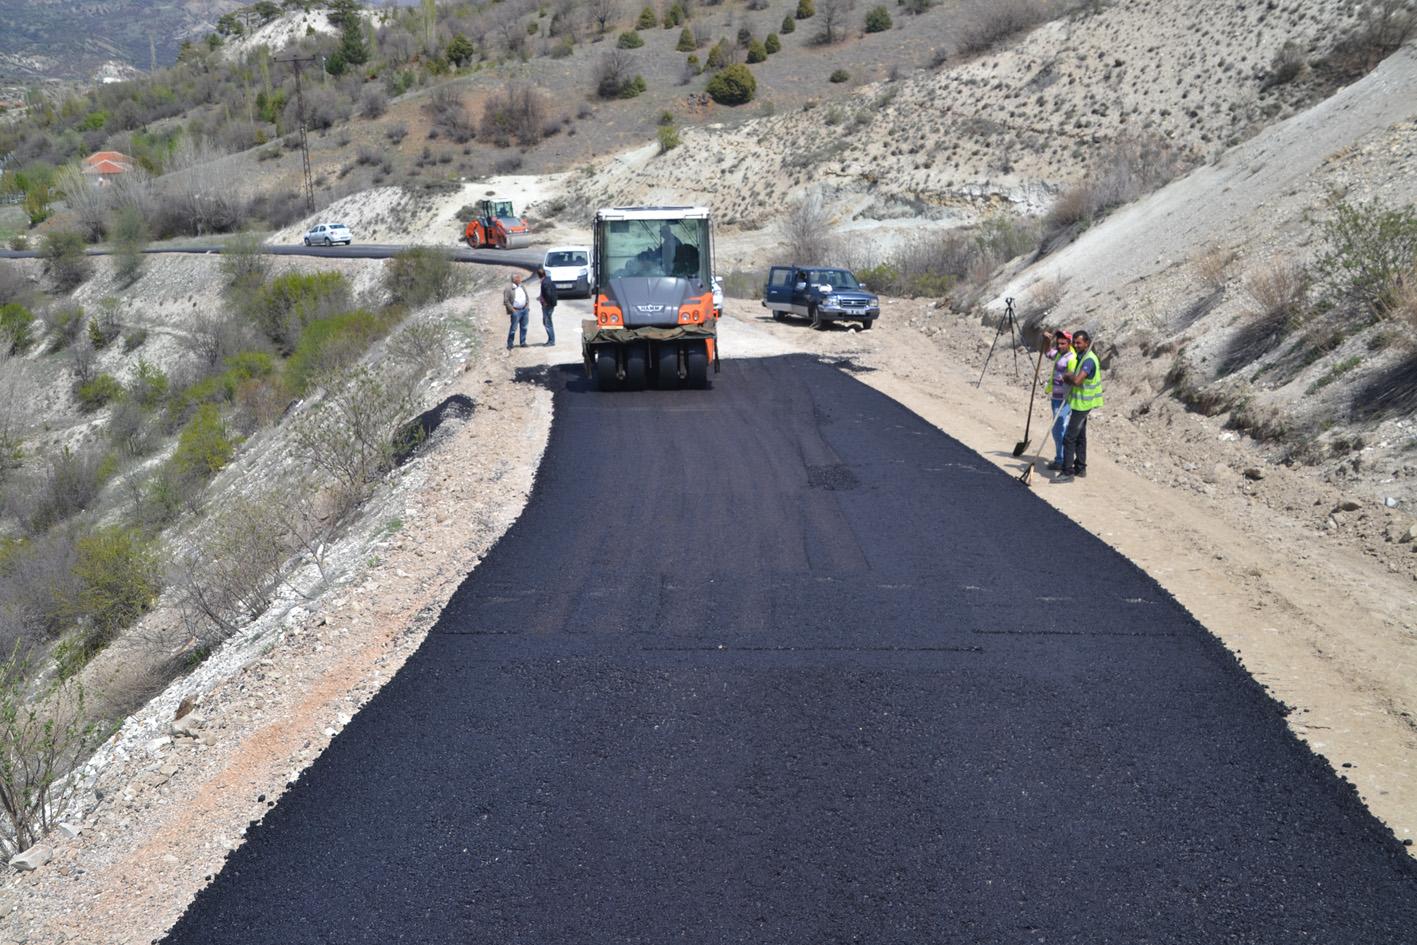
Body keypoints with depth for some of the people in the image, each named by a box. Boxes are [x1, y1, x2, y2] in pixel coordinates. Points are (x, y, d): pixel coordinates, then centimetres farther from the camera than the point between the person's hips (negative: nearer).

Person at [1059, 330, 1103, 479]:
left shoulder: (1089, 360, -21)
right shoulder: (1082, 357, 11)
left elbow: (1077, 381, -31)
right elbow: (1075, 379, 16)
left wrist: (1068, 376, -11)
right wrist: (1070, 377, -7)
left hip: (1082, 404, -10)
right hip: (1080, 403, 10)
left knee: (1069, 437, -9)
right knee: (1080, 436, 17)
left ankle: (1067, 471, -6)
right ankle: (1080, 468, 25)